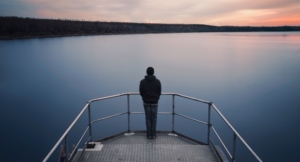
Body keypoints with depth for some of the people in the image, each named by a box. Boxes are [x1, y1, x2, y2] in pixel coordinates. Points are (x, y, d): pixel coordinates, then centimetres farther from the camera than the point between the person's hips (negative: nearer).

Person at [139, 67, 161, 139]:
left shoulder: (142, 82, -6)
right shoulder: (157, 81, -7)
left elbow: (141, 92, 0)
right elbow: (159, 92, -1)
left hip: (146, 102, 0)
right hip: (155, 102, 0)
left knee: (148, 119, 8)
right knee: (154, 119, 9)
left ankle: (149, 135, 12)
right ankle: (153, 135, 13)